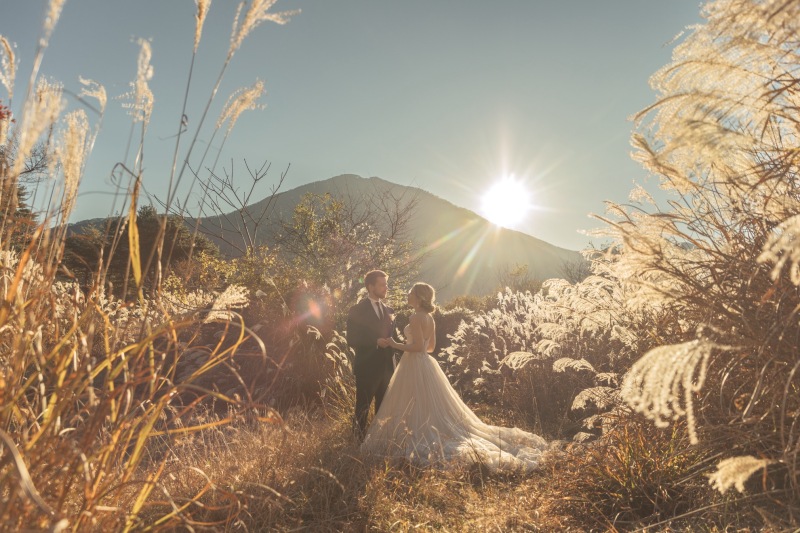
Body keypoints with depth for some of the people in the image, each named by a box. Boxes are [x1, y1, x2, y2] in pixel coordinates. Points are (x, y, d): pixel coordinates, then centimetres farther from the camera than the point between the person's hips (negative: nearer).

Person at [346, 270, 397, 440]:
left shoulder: (388, 310, 12)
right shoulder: (357, 310, -7)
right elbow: (352, 339, -12)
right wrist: (376, 342, -18)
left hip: (386, 366, 6)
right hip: (367, 366, -5)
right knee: (363, 407, 4)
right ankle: (360, 438, 17)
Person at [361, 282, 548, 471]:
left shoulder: (415, 318, -17)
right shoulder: (429, 318, 10)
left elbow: (418, 346, -23)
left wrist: (395, 344, -14)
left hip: (414, 367, -9)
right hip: (425, 364, 9)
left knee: (413, 409, 0)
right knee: (429, 407, 15)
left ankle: (420, 448, 6)